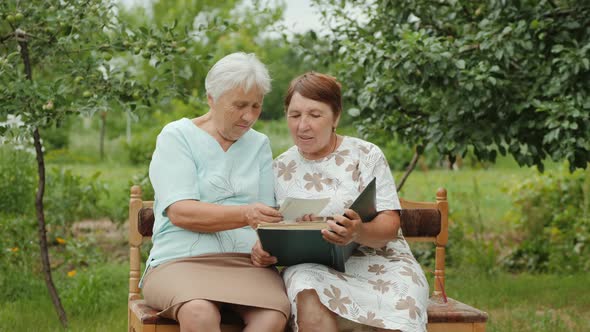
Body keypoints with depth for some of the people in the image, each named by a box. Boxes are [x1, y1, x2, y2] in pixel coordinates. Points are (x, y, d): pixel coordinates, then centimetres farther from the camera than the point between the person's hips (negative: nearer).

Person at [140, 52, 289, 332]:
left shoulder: (259, 145, 16)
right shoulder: (176, 137, 3)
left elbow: (266, 217, 9)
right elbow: (180, 212, -12)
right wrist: (245, 215, -26)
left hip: (247, 260, 3)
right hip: (182, 260, -3)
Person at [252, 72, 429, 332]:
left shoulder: (366, 155, 4)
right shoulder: (280, 168, 12)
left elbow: (390, 226, -4)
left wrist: (357, 232, -27)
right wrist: (264, 248, -11)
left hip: (376, 260, -1)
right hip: (312, 265, 1)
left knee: (400, 307, -35)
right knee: (308, 294, -36)